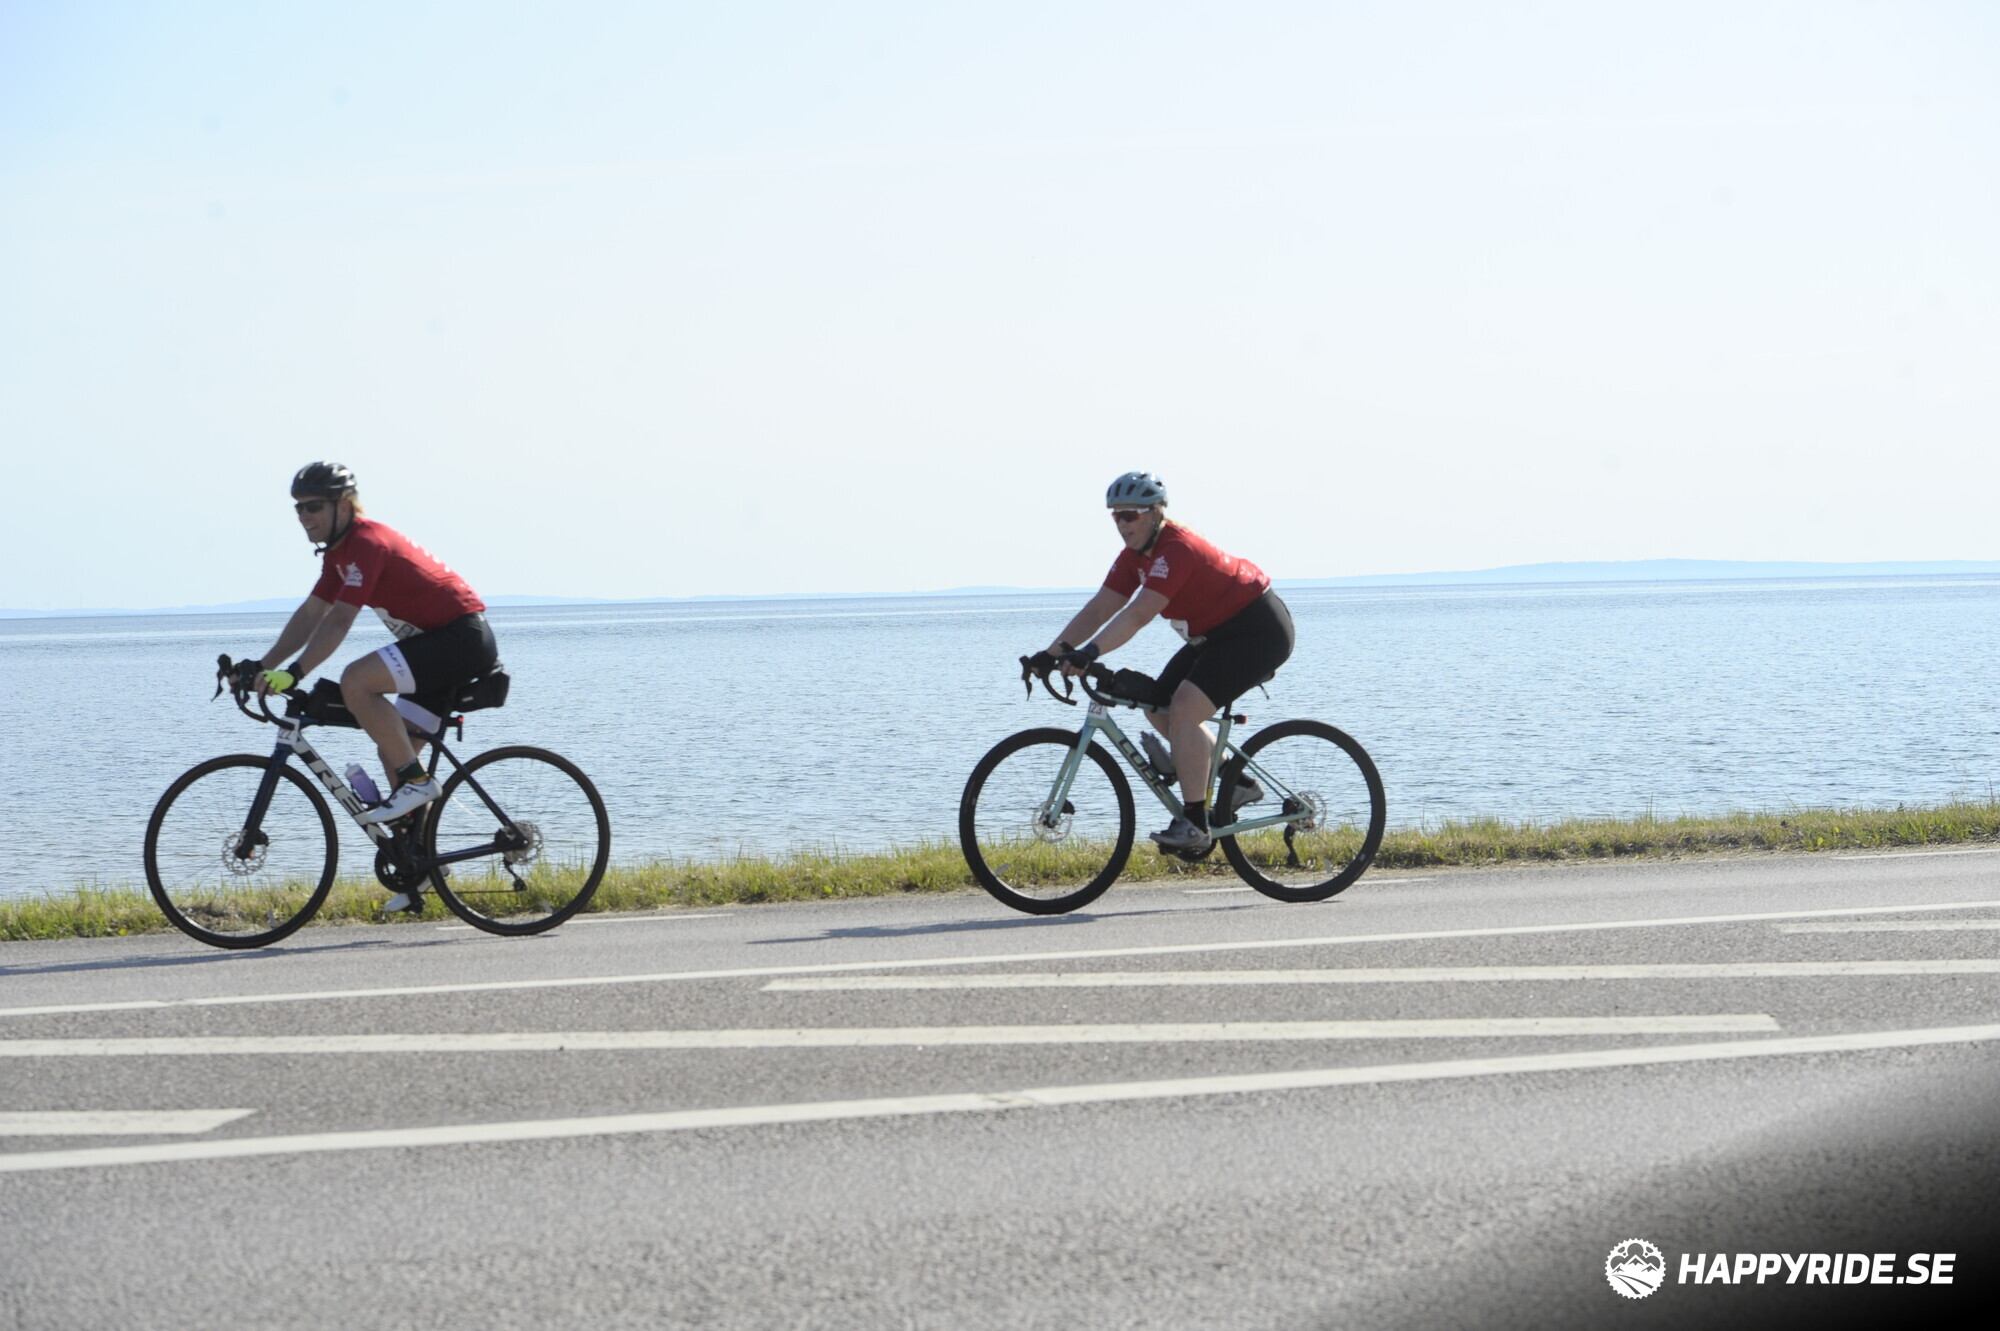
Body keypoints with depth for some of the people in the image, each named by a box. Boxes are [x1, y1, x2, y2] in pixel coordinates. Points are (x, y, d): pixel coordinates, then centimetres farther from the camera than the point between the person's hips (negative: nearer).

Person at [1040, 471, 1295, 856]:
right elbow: (1099, 609, 0)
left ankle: (1194, 825, -18)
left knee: (1184, 709, -23)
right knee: (1158, 706, 5)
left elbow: (1138, 614, -38)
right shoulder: (1135, 555, 2)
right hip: (1217, 634, 11)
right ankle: (1238, 783, 15)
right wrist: (1051, 653, -10)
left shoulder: (1177, 550, -26)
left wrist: (1088, 653, -46)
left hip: (1258, 632, -11)